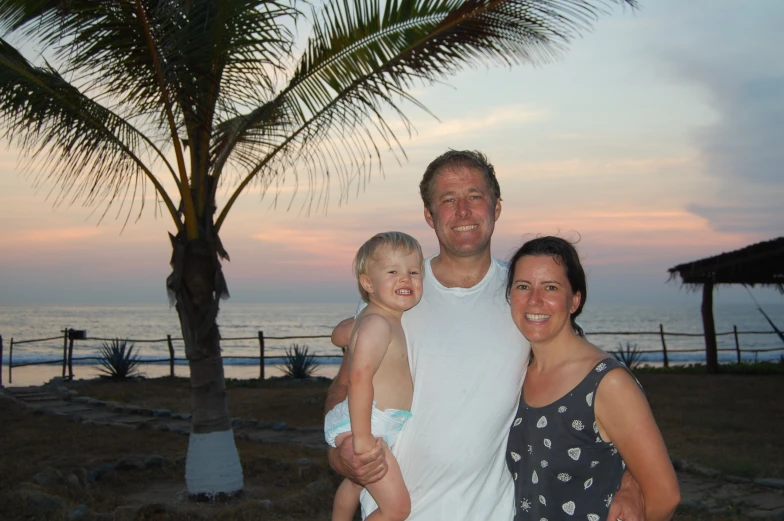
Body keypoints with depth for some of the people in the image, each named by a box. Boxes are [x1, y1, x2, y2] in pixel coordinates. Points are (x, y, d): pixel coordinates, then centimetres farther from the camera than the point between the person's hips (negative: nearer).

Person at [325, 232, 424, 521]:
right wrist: (362, 436, -33)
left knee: (356, 483, 34)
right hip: (366, 427, -11)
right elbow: (359, 376, -31)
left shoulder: (381, 320, 12)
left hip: (377, 428, 11)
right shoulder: (377, 323, -21)